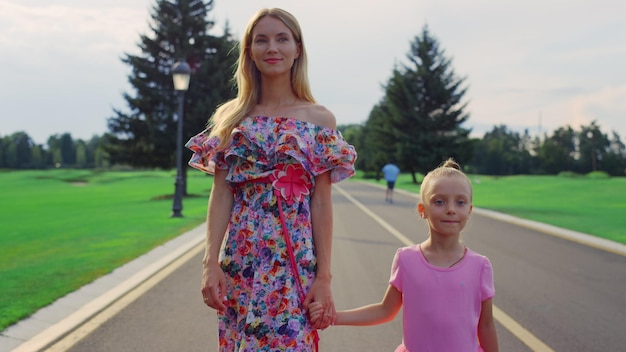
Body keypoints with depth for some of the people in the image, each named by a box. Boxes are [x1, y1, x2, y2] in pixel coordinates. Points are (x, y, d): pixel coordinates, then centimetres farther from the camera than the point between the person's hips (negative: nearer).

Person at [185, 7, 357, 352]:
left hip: (296, 261, -2)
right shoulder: (230, 116, 7)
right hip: (240, 259, 2)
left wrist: (324, 277, -5)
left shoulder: (320, 119, 2)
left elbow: (321, 202, -1)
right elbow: (221, 194, 3)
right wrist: (211, 262, -7)